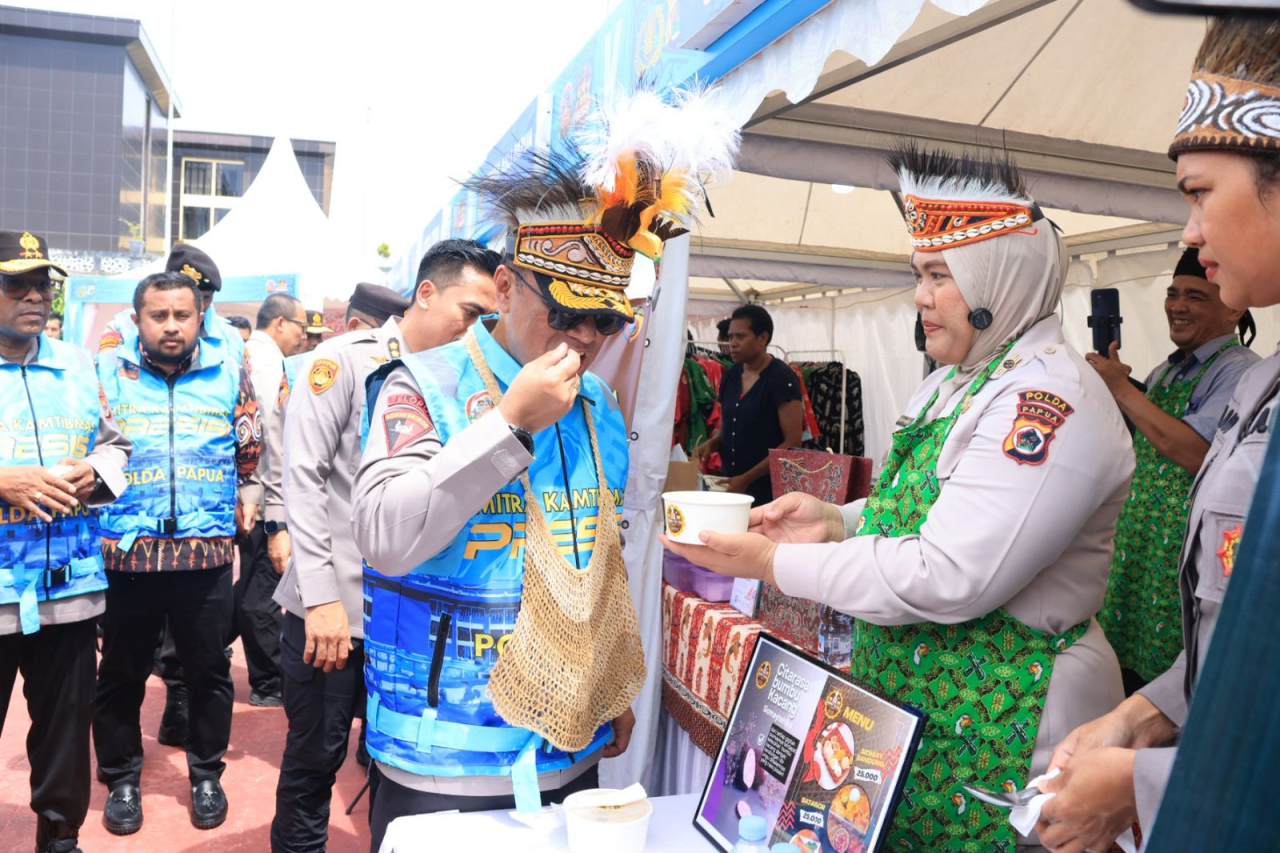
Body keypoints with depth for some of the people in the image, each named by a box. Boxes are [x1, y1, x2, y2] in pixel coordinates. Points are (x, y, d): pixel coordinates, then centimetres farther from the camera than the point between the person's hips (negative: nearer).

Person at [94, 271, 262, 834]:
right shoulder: (107, 370, 2)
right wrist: (97, 509, 6)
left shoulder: (229, 372, 3)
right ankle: (122, 778, 33)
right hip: (124, 550, 0)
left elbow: (250, 454, 11)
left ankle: (206, 774, 30)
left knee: (209, 670, 12)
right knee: (121, 673, 14)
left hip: (207, 551, 0)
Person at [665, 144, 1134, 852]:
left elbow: (946, 579, -28)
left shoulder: (1051, 401, -22)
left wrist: (777, 564, -22)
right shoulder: (954, 382, 9)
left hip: (991, 728, -9)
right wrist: (835, 520, 0)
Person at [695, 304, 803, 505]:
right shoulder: (730, 375, 8)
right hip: (729, 485, 6)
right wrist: (710, 444, -3)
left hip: (767, 490, -6)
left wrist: (747, 478, -18)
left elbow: (793, 443, -15)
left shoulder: (782, 378, -11)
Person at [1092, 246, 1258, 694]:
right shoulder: (1163, 373, 14)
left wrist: (1123, 390, -19)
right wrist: (1111, 384, 4)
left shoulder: (1239, 370, -13)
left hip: (1185, 557, -8)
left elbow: (1197, 453, -25)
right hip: (1135, 549, 8)